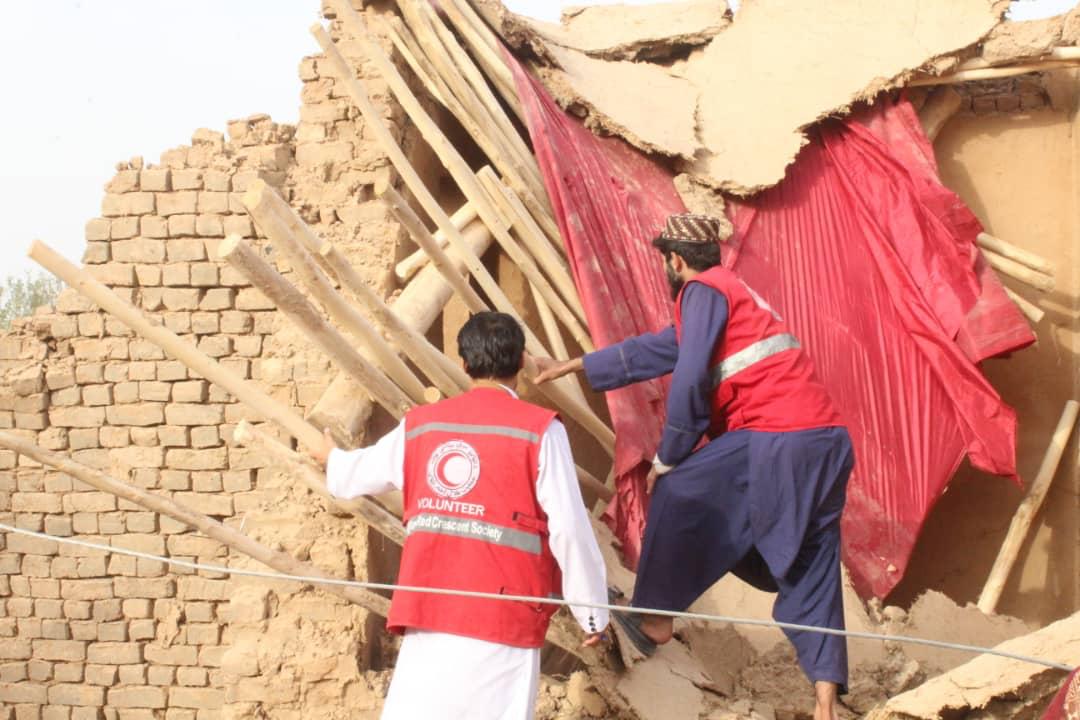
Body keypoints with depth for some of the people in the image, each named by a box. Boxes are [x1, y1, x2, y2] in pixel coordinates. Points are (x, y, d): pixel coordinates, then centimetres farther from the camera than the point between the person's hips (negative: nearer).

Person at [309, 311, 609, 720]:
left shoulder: (420, 425, 9)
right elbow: (569, 528, -8)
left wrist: (332, 457, 50)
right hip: (503, 613, -4)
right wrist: (592, 612, 1)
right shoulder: (539, 430, -5)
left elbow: (358, 475, 26)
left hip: (429, 607, 4)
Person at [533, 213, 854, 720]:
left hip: (778, 441, -9)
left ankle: (655, 619, 16)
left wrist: (667, 459, 2)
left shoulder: (703, 291, -1)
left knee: (676, 497, 7)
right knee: (810, 577, 7)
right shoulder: (734, 293, 28)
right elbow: (650, 351, 37)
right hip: (828, 443, 9)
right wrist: (572, 367, 44)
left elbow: (691, 380, -11)